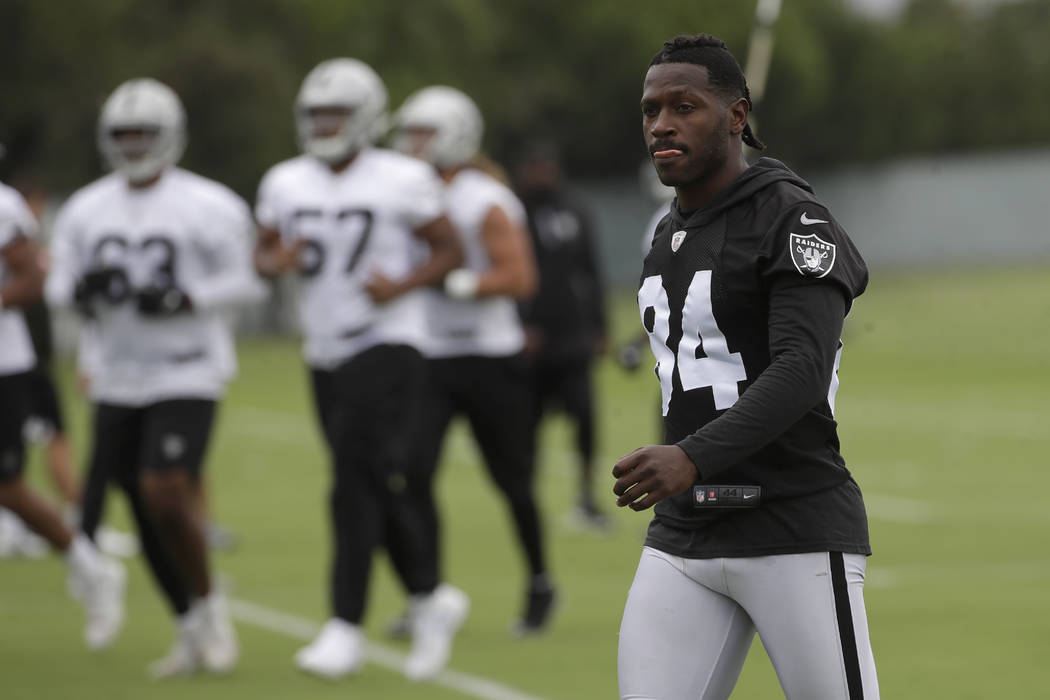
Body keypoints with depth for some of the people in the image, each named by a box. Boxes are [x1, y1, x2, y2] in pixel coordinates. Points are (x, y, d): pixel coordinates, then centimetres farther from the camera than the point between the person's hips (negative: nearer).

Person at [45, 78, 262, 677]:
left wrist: (183, 299, -21)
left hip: (187, 375, -5)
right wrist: (83, 290, -14)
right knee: (147, 513, 8)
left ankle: (209, 607, 4)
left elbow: (245, 280, -8)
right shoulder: (86, 211, 5)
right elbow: (60, 285, 9)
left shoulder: (208, 208, -9)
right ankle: (193, 635, 21)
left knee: (165, 494, -18)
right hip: (118, 377, 5)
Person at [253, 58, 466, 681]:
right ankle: (433, 597, 29)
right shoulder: (287, 184, 7)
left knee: (359, 483, -14)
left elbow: (449, 249, -1)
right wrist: (276, 260, -8)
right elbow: (264, 250, 16)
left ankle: (347, 627, -12)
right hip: (326, 354, 6)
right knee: (381, 490, 12)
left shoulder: (400, 181, -8)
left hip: (386, 345, -6)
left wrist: (401, 285, -17)